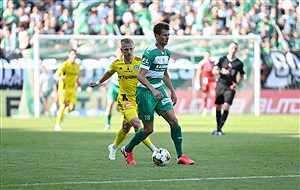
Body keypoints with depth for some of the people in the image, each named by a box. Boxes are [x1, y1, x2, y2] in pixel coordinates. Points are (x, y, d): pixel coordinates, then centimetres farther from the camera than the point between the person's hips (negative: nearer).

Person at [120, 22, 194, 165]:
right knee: (148, 129, -1)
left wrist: (172, 91, 18)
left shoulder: (166, 52, 10)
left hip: (159, 90, 8)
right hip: (145, 92, -8)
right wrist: (153, 90, -34)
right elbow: (140, 76, -23)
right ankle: (127, 150, 23)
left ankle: (180, 156, 0)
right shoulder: (150, 52, -17)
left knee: (174, 121, -5)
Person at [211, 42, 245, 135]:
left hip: (230, 87, -1)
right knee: (218, 107, 5)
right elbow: (214, 71, 0)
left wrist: (237, 84, -5)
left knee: (226, 106, -16)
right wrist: (222, 72, -20)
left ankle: (220, 129, -15)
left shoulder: (239, 63, 3)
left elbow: (242, 76, 13)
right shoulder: (222, 59, 3)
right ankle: (217, 127, 21)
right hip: (221, 85, 1)